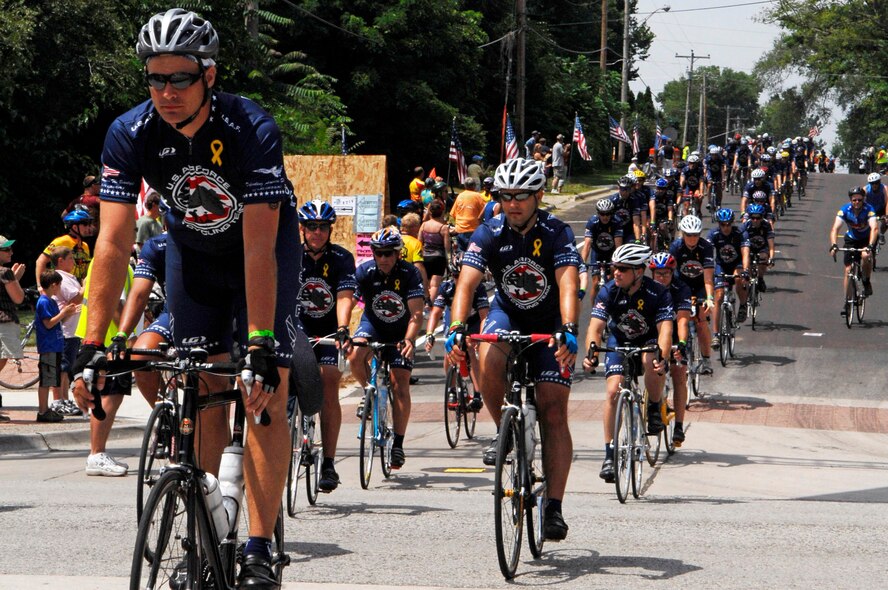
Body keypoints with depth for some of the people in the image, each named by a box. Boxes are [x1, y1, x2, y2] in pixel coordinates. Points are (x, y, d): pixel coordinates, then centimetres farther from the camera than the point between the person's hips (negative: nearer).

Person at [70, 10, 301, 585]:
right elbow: (114, 244, -26)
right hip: (192, 250, 3)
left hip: (265, 247, -3)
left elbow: (258, 249, -36)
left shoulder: (252, 129, -33)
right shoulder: (130, 135, -24)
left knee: (266, 397, -14)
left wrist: (261, 346, -40)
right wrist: (92, 345, -32)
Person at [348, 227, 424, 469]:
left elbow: (416, 313, -28)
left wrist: (408, 340, -45)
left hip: (401, 331, -1)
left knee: (400, 385, -11)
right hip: (373, 323, 1)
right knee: (355, 357, -30)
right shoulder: (364, 272, -19)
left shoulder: (409, 274, -22)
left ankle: (398, 444, -3)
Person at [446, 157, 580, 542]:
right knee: (488, 360, -33)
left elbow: (568, 285, -34)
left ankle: (555, 507, -11)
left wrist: (568, 331, -51)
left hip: (550, 324, -2)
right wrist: (456, 329, -44)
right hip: (508, 315, 2)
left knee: (553, 411, -12)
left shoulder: (556, 233, -20)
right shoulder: (489, 235, -15)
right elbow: (467, 283, -26)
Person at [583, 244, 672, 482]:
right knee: (613, 391, -16)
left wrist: (662, 358, -54)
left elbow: (665, 329, -36)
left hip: (649, 341, -2)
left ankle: (654, 408, -7)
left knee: (652, 363, -37)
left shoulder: (658, 293, -27)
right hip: (619, 341, 2)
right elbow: (595, 327, -29)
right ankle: (609, 455, -9)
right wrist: (591, 354, -48)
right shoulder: (608, 292, -23)